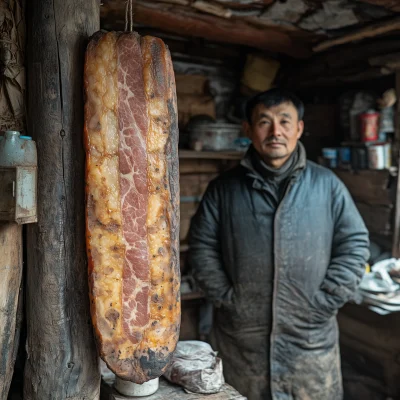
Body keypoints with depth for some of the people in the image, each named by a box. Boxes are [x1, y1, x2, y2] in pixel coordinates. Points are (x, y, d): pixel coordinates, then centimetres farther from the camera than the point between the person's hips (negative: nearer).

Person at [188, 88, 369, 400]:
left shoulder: (327, 184, 1)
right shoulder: (223, 188, 1)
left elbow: (355, 244, 1)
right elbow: (202, 248, 1)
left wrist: (325, 302, -6)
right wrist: (226, 298, -7)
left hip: (312, 339, 0)